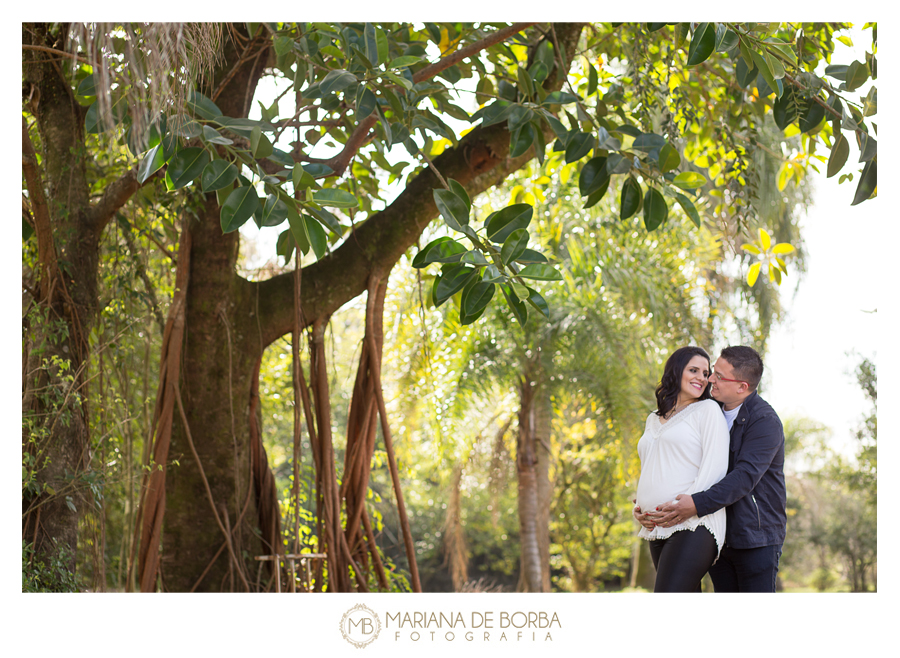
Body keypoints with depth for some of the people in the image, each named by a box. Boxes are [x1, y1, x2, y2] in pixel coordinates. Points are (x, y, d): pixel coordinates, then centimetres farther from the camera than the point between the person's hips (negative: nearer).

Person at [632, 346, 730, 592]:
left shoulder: (707, 409, 4)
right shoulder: (654, 419, 23)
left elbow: (715, 466, -6)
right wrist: (639, 508, 7)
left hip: (694, 524, -7)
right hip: (658, 530, 7)